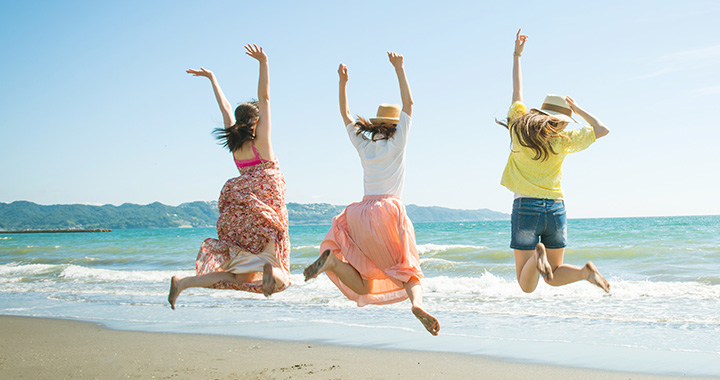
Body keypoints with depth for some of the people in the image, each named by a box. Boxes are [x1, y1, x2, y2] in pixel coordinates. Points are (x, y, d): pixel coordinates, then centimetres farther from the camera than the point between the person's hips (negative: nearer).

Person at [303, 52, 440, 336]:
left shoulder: (363, 144, 13)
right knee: (411, 274, 5)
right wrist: (399, 68, 11)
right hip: (389, 211, -4)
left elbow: (345, 114, 27)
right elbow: (408, 103, 8)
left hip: (362, 213, 4)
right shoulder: (396, 143, 4)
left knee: (363, 287, 6)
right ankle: (416, 302, -31)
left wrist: (343, 82, 24)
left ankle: (333, 259, -23)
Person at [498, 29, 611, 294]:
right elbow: (602, 129, 11)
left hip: (526, 207, -1)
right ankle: (585, 272, -13)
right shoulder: (563, 141, 1)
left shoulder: (520, 129, 2)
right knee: (553, 277, 16)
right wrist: (578, 110, 20)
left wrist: (517, 55, 28)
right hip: (556, 209, 1)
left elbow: (517, 90, 16)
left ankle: (537, 254, -29)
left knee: (527, 285, 2)